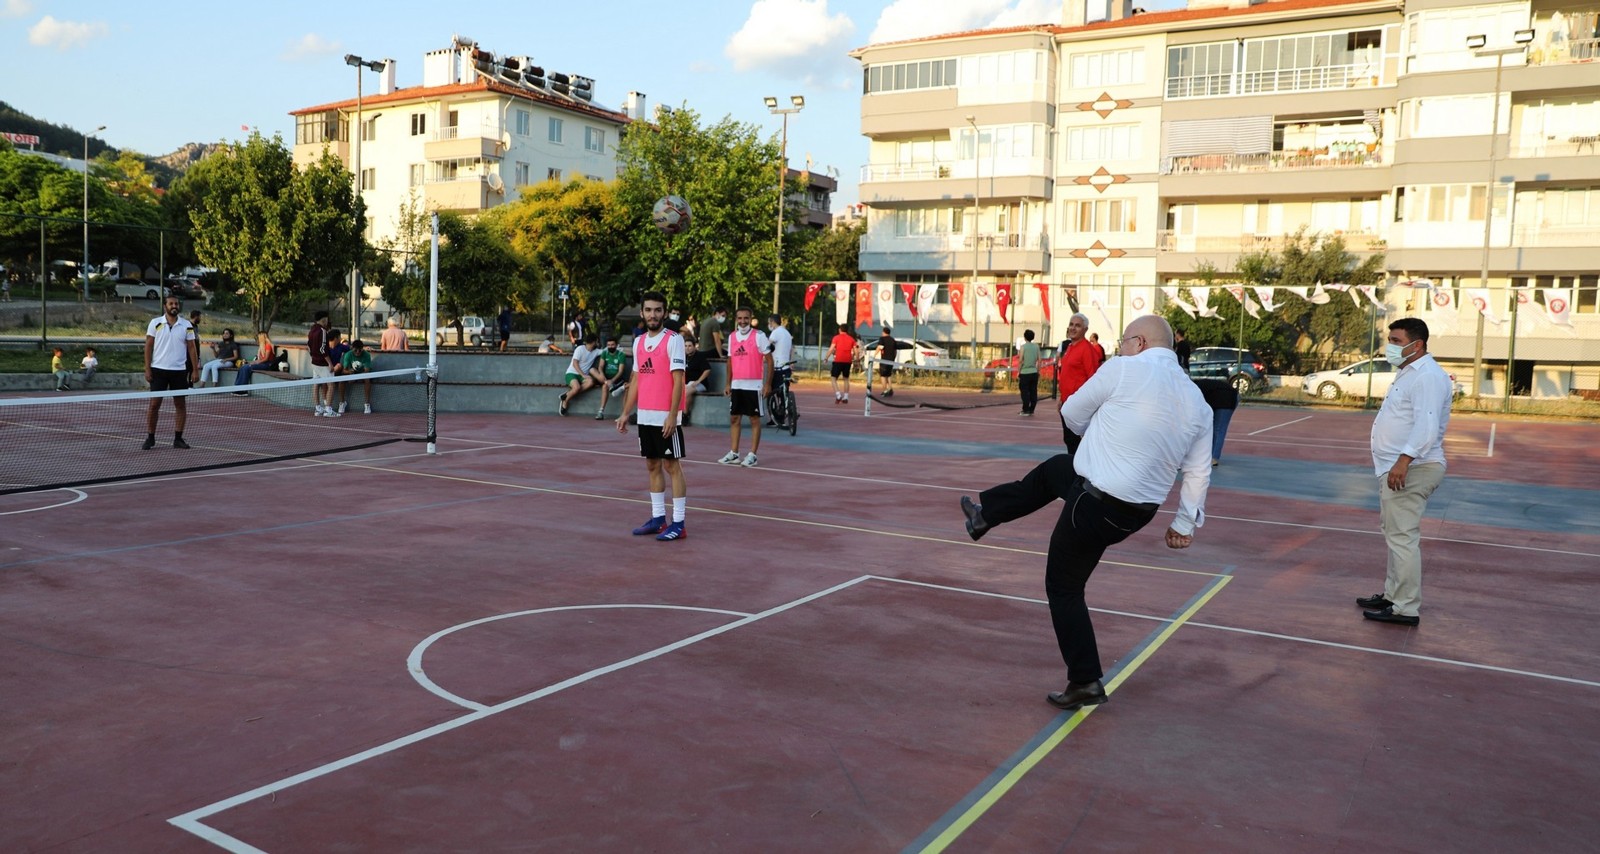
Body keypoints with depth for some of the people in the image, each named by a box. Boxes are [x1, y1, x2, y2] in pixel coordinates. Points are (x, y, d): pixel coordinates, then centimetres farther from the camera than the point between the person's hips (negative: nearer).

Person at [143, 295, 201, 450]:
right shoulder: (155, 323, 1)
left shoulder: (186, 325, 4)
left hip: (179, 371, 1)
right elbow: (148, 346, 2)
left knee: (180, 404, 3)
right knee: (154, 404, 0)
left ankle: (178, 438, 10)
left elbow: (192, 348, 5)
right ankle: (150, 438, 9)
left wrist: (195, 370, -2)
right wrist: (147, 369, -5)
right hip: (158, 370, -1)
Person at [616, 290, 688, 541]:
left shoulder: (673, 340, -9)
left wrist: (672, 415, -20)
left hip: (665, 417, -7)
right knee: (653, 466, 11)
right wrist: (625, 413, 12)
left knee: (672, 467, -2)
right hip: (644, 416, 7)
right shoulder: (639, 342, 12)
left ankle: (678, 524, 2)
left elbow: (678, 380, -14)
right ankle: (658, 519, 19)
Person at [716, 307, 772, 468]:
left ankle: (752, 455, 5)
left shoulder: (759, 336, -8)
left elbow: (769, 360, -7)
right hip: (736, 385, 6)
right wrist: (728, 384, 12)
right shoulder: (732, 337, 9)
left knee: (755, 420, 1)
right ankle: (733, 454, 15)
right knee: (734, 418, 8)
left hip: (754, 385, -6)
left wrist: (768, 384, -12)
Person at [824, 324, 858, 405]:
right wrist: (855, 359, 17)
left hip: (838, 360, -4)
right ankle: (846, 397, 13)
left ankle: (838, 395, -15)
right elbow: (855, 351, 3)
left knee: (833, 378, 2)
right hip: (848, 361, 4)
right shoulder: (851, 339, 10)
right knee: (846, 379, 18)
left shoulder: (836, 338, 0)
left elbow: (831, 349, -9)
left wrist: (826, 358, -2)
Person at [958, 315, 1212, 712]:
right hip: (1140, 511, 8)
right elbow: (1199, 473, 7)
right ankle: (986, 514, 44)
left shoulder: (1124, 370, -14)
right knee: (1054, 468, 30)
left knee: (1064, 588, 11)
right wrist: (1186, 523, 19)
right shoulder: (1197, 402, 4)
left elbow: (1073, 414, -1)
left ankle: (1086, 682, 15)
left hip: (1095, 504, -8)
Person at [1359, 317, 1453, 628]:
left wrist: (1403, 461, -34)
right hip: (1398, 468, 11)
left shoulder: (1427, 376, -16)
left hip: (1410, 470, -11)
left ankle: (1405, 609, -6)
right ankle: (1393, 595, 29)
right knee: (1397, 536, 18)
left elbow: (1426, 425, -27)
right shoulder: (1410, 373, 18)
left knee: (1402, 538, -9)